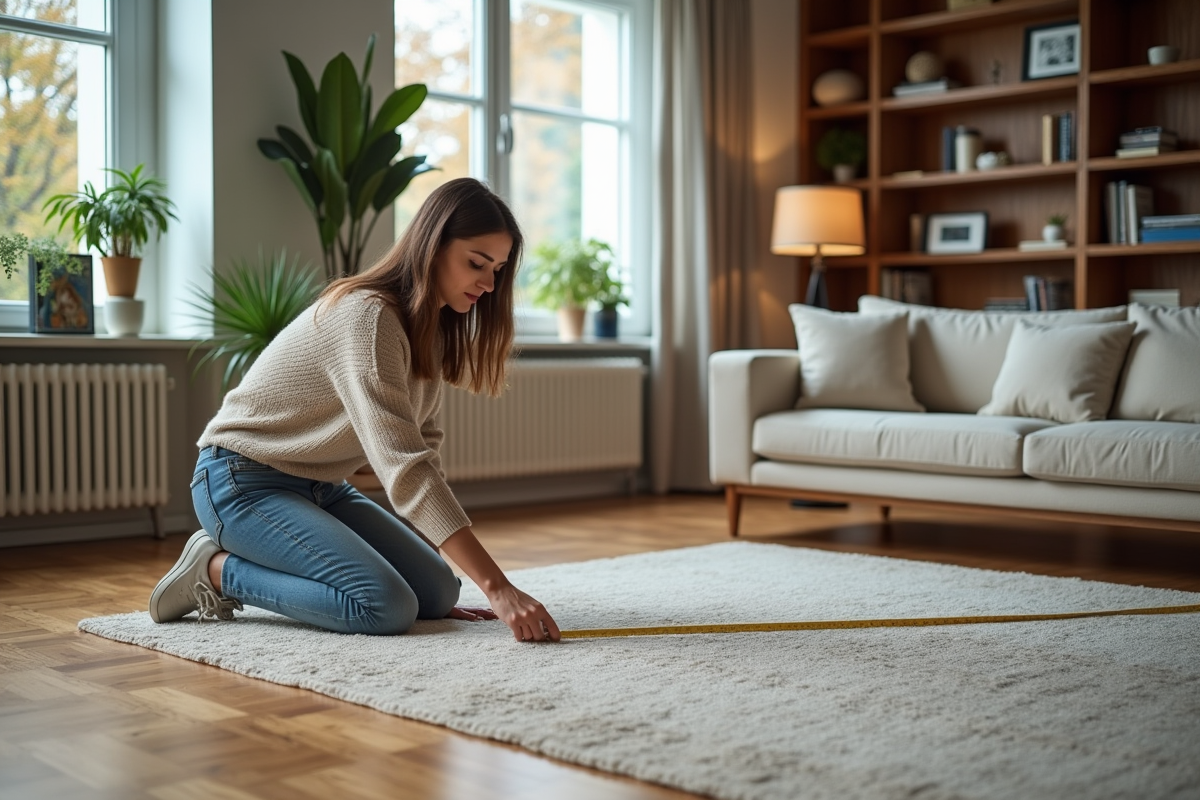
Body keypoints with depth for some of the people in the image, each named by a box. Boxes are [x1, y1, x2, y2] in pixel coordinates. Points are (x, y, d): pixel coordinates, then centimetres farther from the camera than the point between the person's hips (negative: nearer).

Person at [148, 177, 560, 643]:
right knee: (387, 607, -25)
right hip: (243, 482, -9)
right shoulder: (367, 316, -27)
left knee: (437, 591, -3)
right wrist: (498, 589, -38)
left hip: (318, 485, 9)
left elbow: (421, 453, 2)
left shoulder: (431, 327, 3)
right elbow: (405, 467, -35)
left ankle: (255, 558, 11)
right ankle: (217, 569, -4)